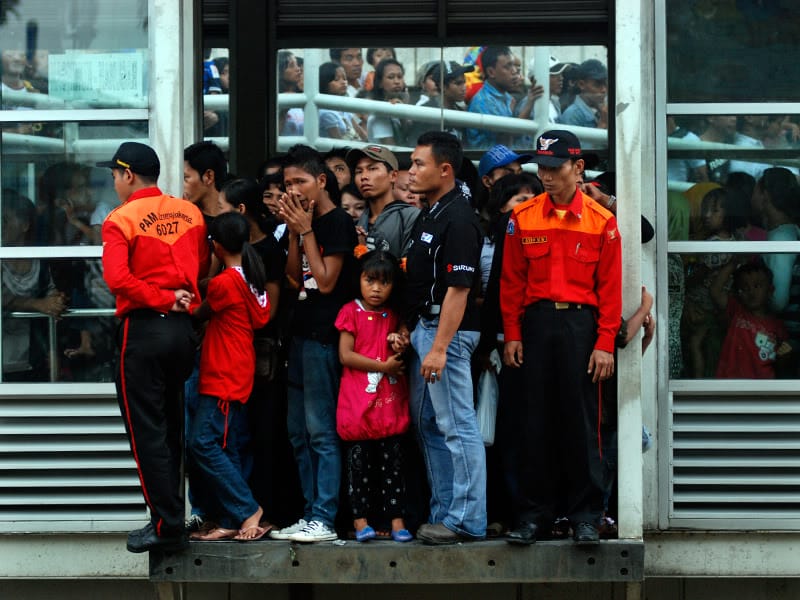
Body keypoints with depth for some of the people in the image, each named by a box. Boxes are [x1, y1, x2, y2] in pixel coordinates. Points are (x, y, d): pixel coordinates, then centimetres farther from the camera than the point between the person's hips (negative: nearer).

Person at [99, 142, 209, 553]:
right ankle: (170, 516, 19)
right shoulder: (190, 214, 6)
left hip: (143, 329, -6)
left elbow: (117, 277, -22)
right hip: (184, 329, 6)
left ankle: (167, 526, -1)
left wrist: (163, 300, -13)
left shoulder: (121, 219, -10)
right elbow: (203, 267, 14)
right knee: (170, 429, 16)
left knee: (146, 430, 0)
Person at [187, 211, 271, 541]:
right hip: (238, 375, 9)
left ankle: (247, 511, -10)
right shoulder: (252, 278, 9)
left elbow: (201, 314, 0)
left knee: (202, 443, -10)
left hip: (222, 378, -9)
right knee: (227, 449, 9)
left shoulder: (224, 282, -15)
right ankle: (231, 521, 8)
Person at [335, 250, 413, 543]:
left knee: (393, 462, 4)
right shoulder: (351, 312, -1)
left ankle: (396, 521, 5)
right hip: (359, 403, -3)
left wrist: (400, 347, -3)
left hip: (390, 402, 3)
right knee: (359, 462, 1)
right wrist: (383, 365, -12)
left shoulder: (393, 316, 12)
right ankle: (361, 520, 6)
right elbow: (346, 355, -9)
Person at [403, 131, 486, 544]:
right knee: (427, 424, 13)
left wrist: (439, 347, -24)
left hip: (446, 331, -11)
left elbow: (458, 289, -21)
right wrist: (407, 330, 14)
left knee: (457, 426, -7)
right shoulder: (428, 215, 15)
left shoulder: (458, 219, -16)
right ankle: (442, 514, 19)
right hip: (422, 326, 11)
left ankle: (467, 520, -5)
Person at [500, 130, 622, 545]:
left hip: (580, 323, -2)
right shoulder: (523, 218, 5)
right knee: (537, 419, 4)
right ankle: (534, 514, 11)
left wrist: (605, 343, -5)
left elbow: (611, 287, 0)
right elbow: (512, 281, 8)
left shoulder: (601, 221, 0)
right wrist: (512, 335, 3)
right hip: (536, 323, 2)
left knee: (580, 420, 0)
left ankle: (585, 516, 7)